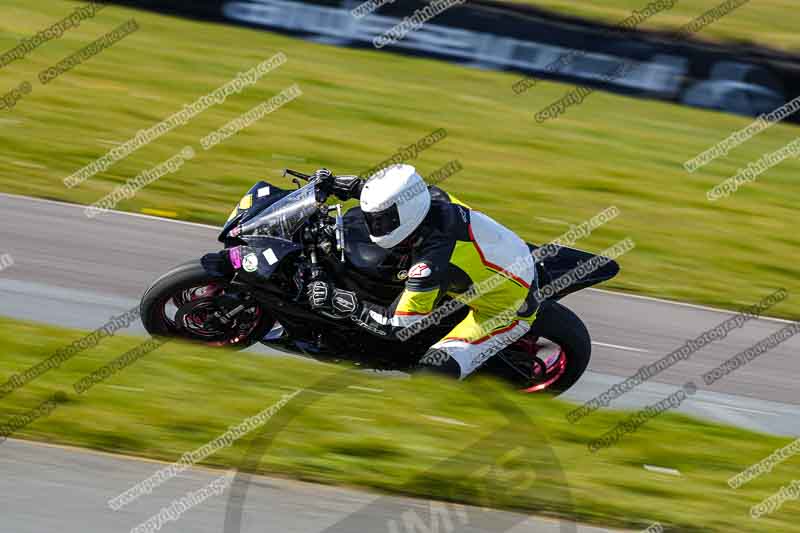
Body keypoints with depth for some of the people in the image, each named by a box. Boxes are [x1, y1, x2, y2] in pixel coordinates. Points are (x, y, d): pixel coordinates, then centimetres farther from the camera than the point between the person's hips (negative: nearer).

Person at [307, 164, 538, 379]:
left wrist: (338, 301, -30)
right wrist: (339, 184, 4)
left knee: (434, 372, -18)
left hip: (508, 312, -8)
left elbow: (397, 327, -30)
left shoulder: (433, 263, -37)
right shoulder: (434, 197, -16)